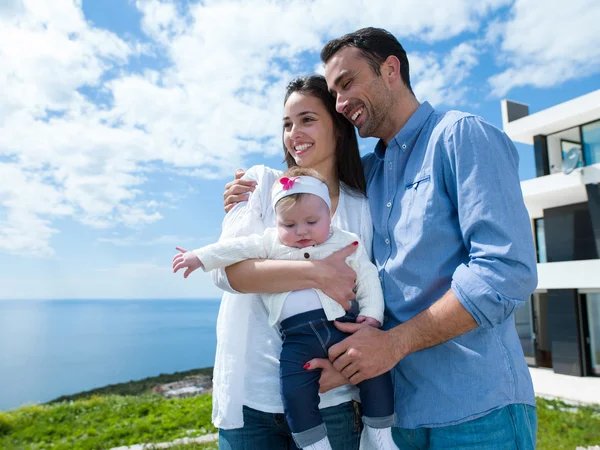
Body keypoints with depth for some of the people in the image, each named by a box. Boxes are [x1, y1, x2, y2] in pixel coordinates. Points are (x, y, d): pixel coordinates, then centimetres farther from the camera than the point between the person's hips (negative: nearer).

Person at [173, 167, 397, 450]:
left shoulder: (346, 243, 10)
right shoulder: (271, 242, 12)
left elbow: (367, 277, 11)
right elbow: (239, 248, 8)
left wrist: (372, 313, 1)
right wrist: (201, 257, 4)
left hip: (342, 322, 1)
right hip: (298, 334, 0)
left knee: (374, 369, -6)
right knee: (295, 394, -11)